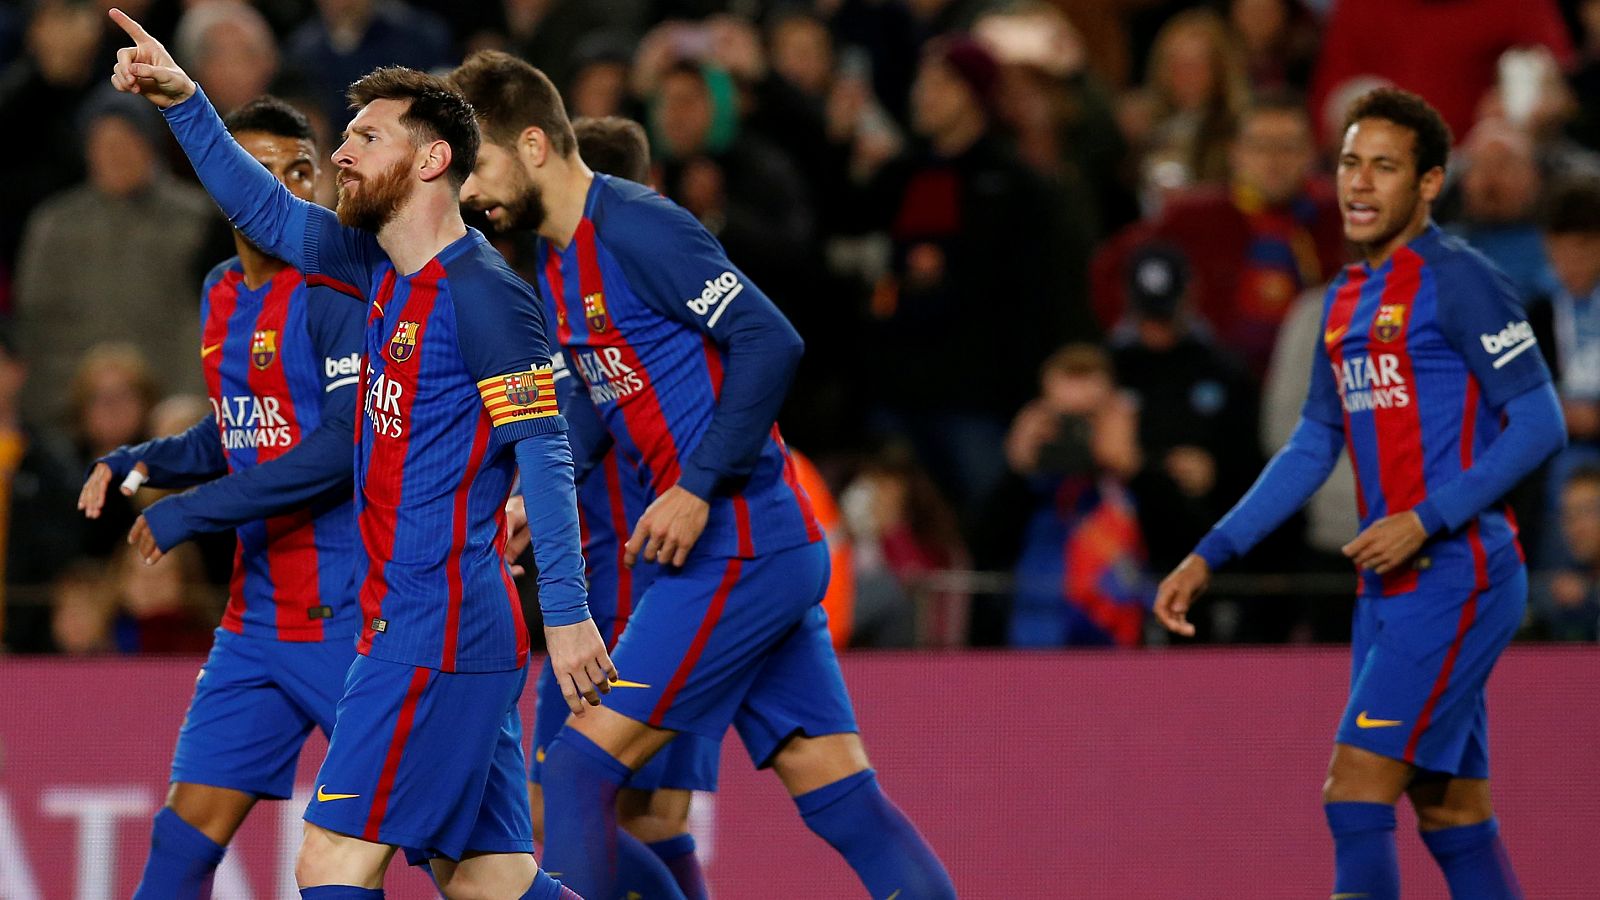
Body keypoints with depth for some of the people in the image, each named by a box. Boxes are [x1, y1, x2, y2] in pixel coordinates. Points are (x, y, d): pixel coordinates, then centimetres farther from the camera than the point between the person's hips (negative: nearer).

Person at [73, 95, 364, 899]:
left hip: (349, 613, -7)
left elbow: (347, 446, -20)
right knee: (187, 832, 2)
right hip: (256, 613, 7)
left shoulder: (337, 289, -11)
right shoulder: (221, 294, 13)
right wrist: (139, 464, 8)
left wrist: (191, 512, -18)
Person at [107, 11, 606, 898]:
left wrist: (567, 614, -20)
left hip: (437, 633, -9)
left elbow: (545, 456, -15)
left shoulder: (481, 294, -11)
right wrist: (183, 101, 17)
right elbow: (268, 212, 26)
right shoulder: (387, 272, 14)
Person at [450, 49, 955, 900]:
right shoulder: (557, 266, 16)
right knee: (838, 794, 6)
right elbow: (596, 401, 25)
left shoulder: (635, 228, -13)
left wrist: (697, 489, -20)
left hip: (737, 549, -10)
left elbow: (770, 343, -18)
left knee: (578, 771, -8)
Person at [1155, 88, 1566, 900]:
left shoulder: (1457, 282, -10)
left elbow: (1540, 423, -13)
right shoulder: (1347, 299, 16)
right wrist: (1210, 556, 17)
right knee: (1450, 811, 9)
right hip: (1389, 585, 8)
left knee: (1356, 789, -15)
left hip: (1457, 577, -8)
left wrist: (1427, 520, -20)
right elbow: (1312, 448, 22)